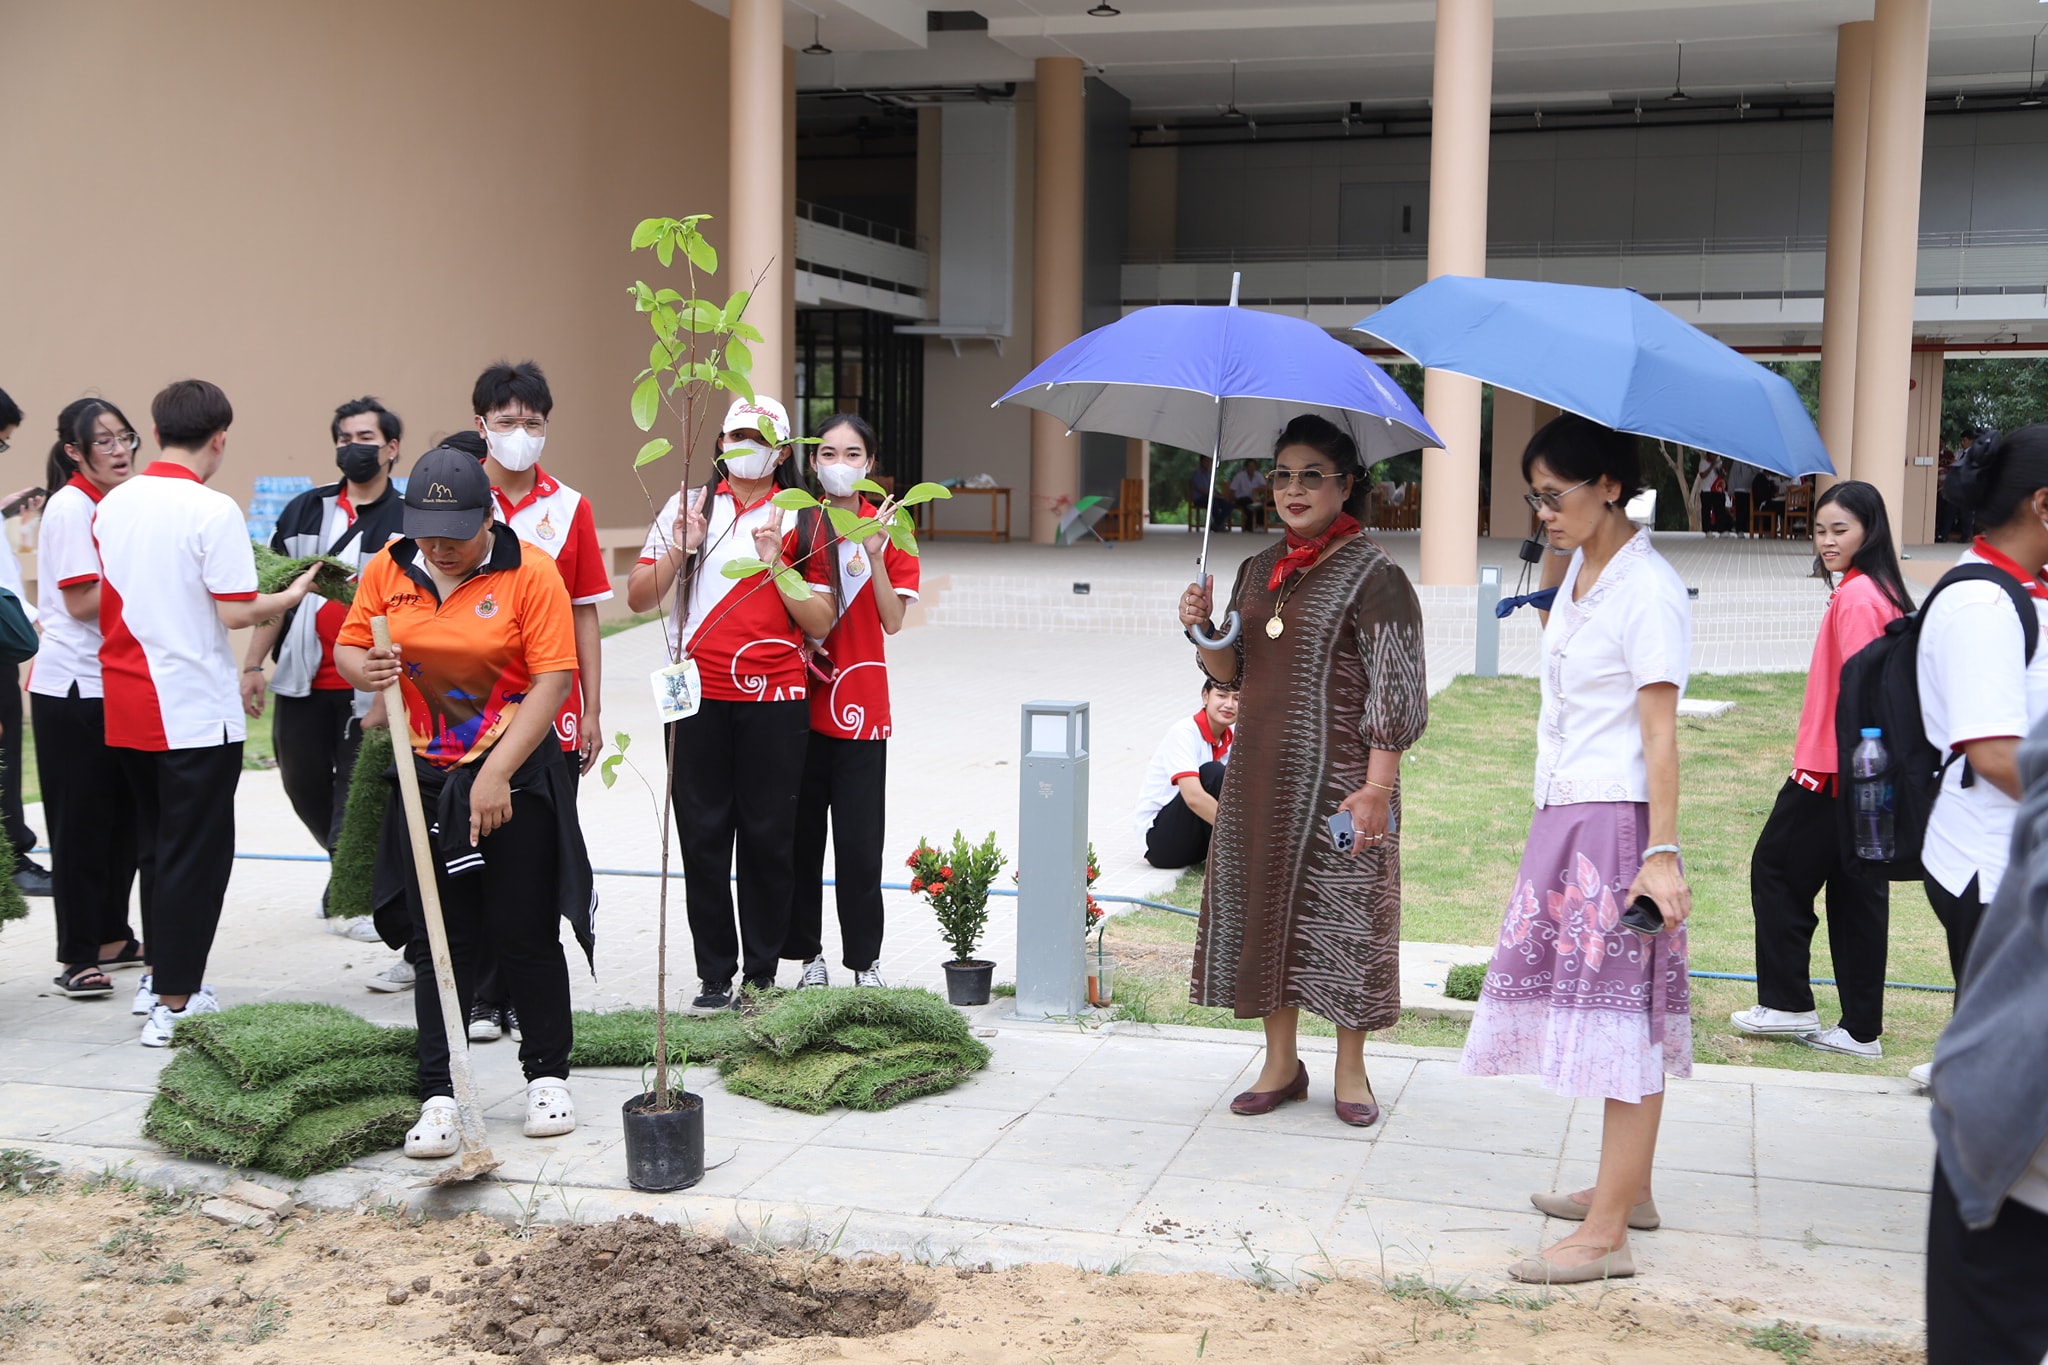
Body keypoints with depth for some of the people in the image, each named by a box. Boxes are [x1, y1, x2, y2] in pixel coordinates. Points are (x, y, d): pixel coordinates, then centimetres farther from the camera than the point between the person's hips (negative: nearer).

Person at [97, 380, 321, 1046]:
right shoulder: (213, 511, -15)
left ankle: (165, 979, 26)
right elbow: (236, 612, -16)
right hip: (195, 709, -7)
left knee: (161, 846, 19)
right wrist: (292, 596, 1)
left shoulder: (113, 504, 6)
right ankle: (172, 1004, 2)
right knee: (197, 854, 1)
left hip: (126, 705, 7)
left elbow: (110, 599, 12)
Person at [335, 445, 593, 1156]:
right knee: (440, 942, 5)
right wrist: (363, 668, -15)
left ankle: (548, 1076, 21)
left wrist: (495, 773, -18)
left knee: (526, 935, 3)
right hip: (426, 779, 3)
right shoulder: (386, 570, 3)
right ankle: (438, 1097, 11)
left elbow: (553, 679, -14)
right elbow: (347, 648, 11)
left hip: (515, 777, -3)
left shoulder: (530, 573, -10)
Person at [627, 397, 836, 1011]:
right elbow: (638, 598, 5)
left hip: (775, 699, -1)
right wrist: (680, 547, -9)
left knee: (768, 836, 2)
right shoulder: (688, 505, 10)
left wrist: (775, 565, -10)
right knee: (703, 835, 2)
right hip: (698, 698, 1)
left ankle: (762, 973, 12)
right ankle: (715, 974, 11)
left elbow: (820, 622, 1)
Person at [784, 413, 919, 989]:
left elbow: (893, 621, -7)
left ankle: (864, 960, 11)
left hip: (861, 703, -1)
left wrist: (874, 554, -18)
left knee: (860, 841, 0)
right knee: (801, 834, 6)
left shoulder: (887, 528, 2)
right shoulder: (797, 524, 4)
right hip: (801, 698, 1)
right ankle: (809, 955, 18)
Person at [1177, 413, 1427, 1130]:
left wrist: (1377, 788, -17)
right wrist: (1202, 632, -5)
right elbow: (1232, 672, 16)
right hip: (1260, 770, 6)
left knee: (1345, 909, 1)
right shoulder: (1258, 568, 12)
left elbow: (1394, 687, -12)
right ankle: (1281, 1063, 22)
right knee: (1265, 905, 9)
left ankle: (1351, 1071, 16)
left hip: (1337, 772, -6)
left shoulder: (1373, 573, -8)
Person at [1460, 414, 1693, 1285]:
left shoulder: (1647, 591, -14)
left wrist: (1661, 852, -22)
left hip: (1616, 822, -9)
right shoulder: (1579, 571, 12)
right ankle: (1628, 1188, 27)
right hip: (1563, 819, 9)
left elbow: (1660, 731, -19)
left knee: (1621, 1014, -6)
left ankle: (1605, 1235, -3)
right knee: (1599, 1008, 15)